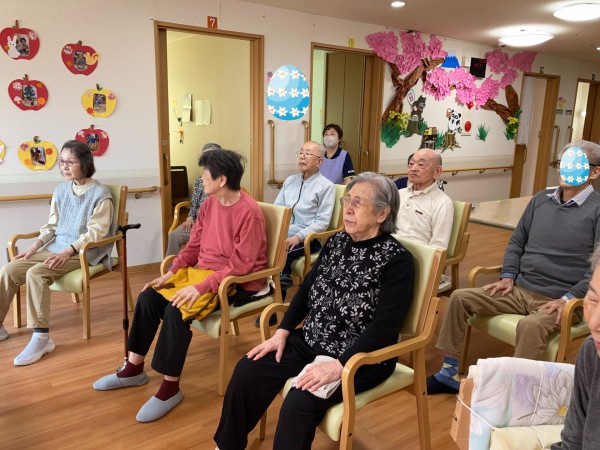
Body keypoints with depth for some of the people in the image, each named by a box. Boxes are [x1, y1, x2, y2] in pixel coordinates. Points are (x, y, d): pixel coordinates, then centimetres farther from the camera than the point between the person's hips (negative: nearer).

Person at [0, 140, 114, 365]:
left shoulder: (100, 194, -9)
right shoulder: (60, 190, 12)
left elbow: (95, 233, -15)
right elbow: (51, 225, 15)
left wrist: (68, 251, -24)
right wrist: (35, 246, -1)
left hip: (83, 253, -7)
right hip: (55, 248, 7)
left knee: (35, 274, -29)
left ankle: (41, 338, -27)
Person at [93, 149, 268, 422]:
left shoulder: (248, 212, -21)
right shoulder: (209, 203, 6)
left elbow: (241, 264, -24)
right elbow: (193, 246, 10)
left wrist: (202, 287, -27)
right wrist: (171, 273, -2)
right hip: (203, 271, 9)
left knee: (176, 310, -27)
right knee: (149, 297, -3)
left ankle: (170, 388, -10)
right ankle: (133, 369, 12)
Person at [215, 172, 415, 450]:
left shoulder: (397, 260, -15)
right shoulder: (337, 242, 4)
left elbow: (384, 327, -21)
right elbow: (307, 288, 8)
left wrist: (339, 365, -28)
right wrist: (282, 332, -1)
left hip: (361, 358, -6)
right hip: (311, 341, 6)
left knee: (298, 404, -26)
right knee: (247, 371, -4)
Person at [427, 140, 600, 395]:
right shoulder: (541, 199, 12)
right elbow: (517, 241, 18)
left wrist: (569, 299, -19)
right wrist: (508, 276, 4)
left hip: (562, 299, -6)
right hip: (520, 290, 6)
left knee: (531, 325, -38)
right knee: (460, 298, -7)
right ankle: (450, 374, 0)